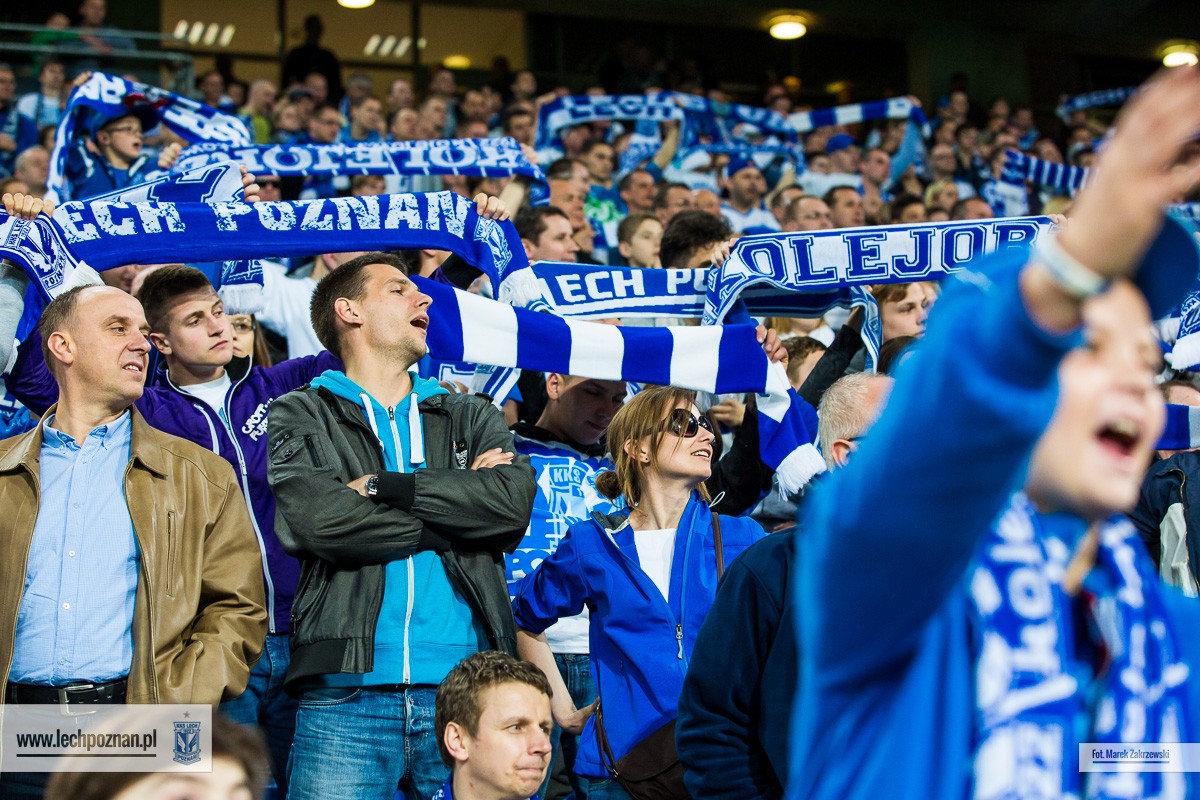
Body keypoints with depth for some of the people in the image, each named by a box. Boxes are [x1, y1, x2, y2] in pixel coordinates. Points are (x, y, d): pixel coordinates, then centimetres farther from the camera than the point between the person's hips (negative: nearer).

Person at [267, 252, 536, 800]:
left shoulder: (472, 418, 20)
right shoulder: (301, 415, 11)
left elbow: (514, 503, -1)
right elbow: (315, 520, -9)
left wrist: (383, 486, -6)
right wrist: (459, 506, -2)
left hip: (464, 687, 3)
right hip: (346, 692, -2)